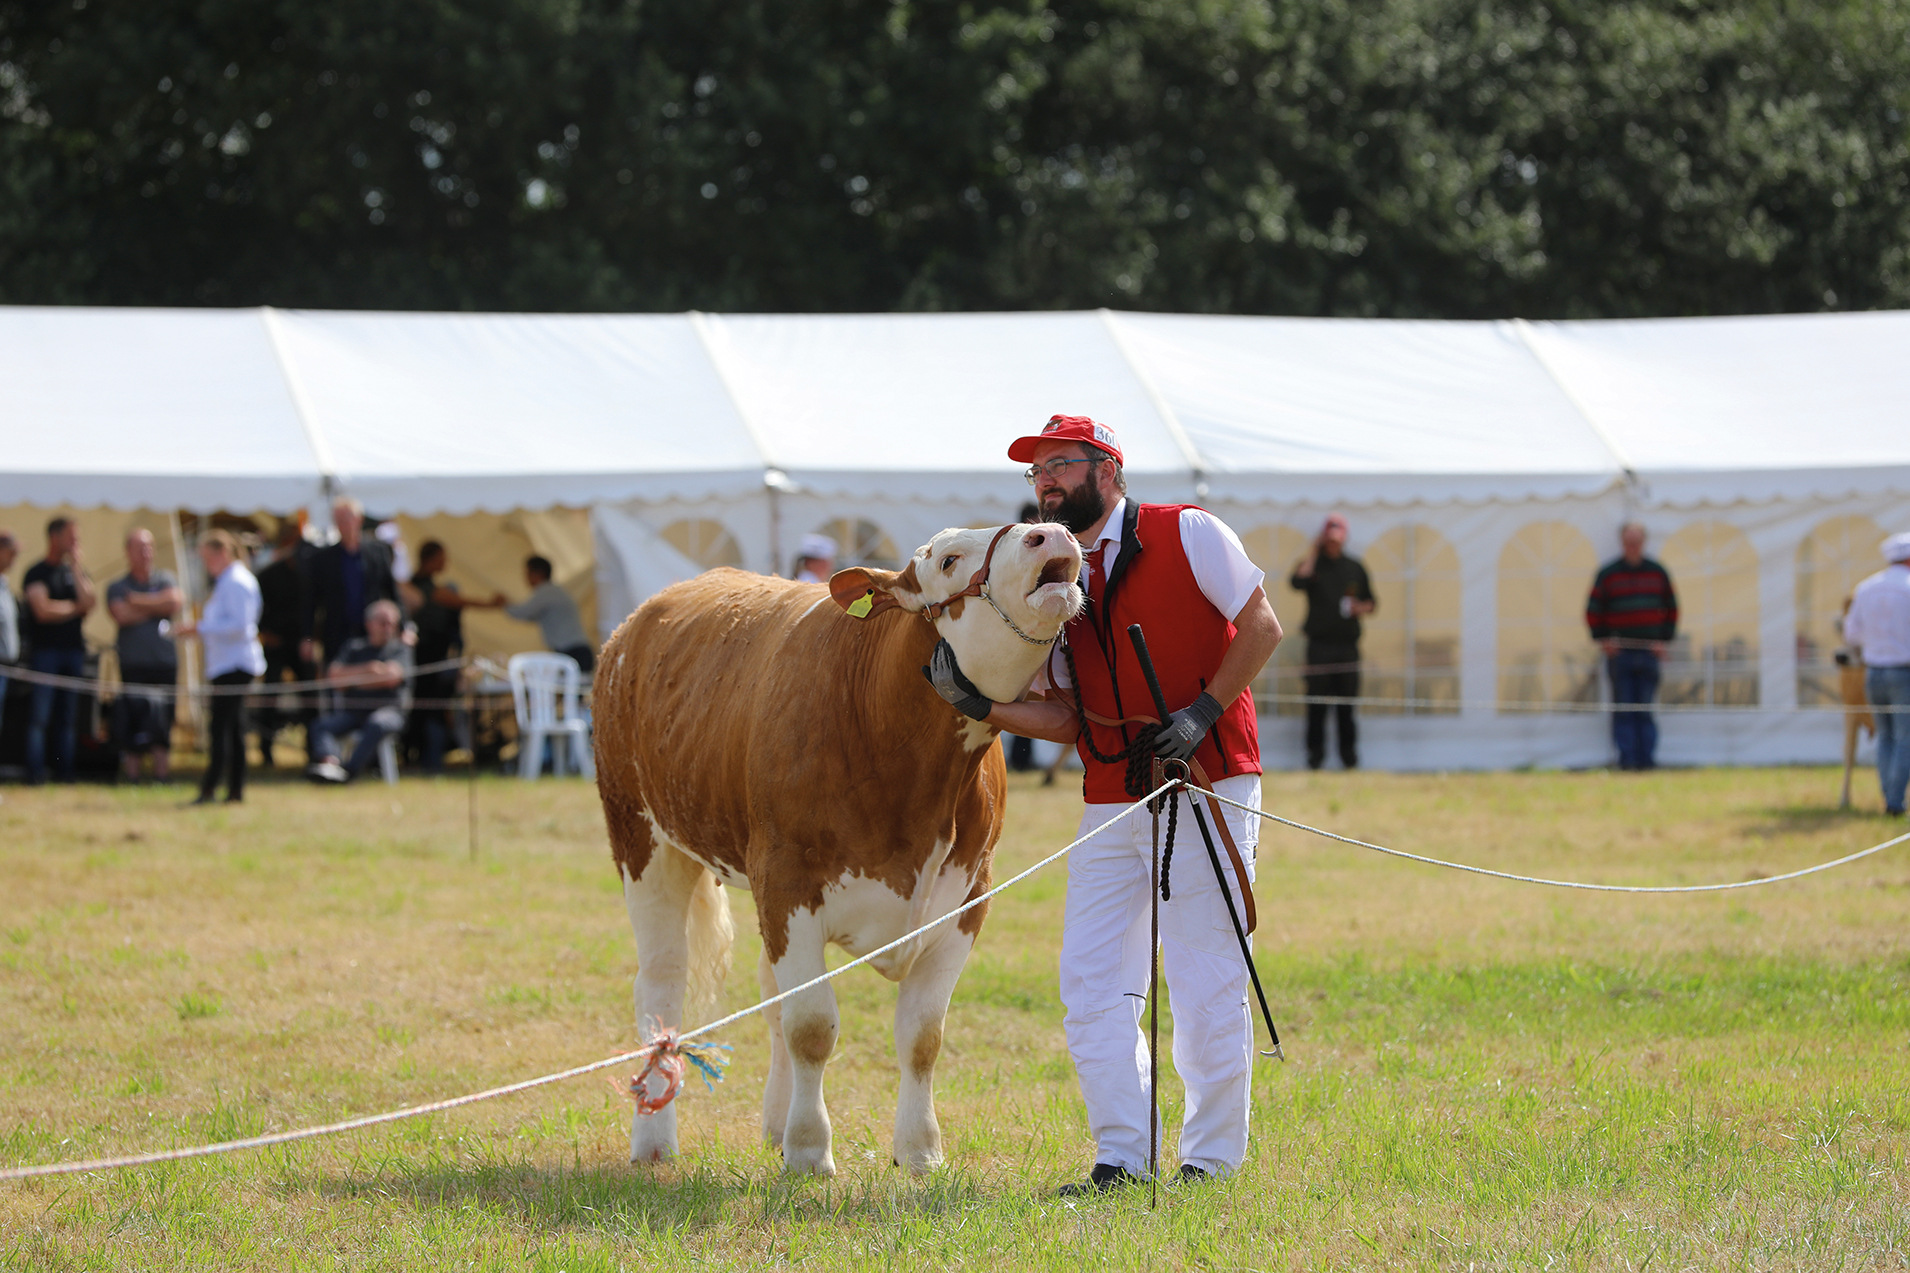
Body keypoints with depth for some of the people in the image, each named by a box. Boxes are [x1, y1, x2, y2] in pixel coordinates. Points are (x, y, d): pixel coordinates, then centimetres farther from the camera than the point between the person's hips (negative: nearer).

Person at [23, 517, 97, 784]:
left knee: (67, 719, 4)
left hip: (73, 649, 5)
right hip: (45, 650, -5)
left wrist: (76, 571, -4)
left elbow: (90, 602, 1)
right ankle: (35, 774, -11)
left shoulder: (77, 570, 16)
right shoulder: (37, 572, -1)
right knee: (40, 717, -10)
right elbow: (43, 610, -11)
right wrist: (75, 607, 2)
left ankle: (65, 773, 4)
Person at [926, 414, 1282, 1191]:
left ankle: (1212, 1158, 8)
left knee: (1206, 981, -4)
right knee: (1091, 980, -1)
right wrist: (977, 704, -7)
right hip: (1110, 802, 5)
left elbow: (1261, 627, -4)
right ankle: (1122, 1157, 7)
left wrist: (1204, 711, -14)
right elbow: (1065, 717, 8)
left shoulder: (1188, 536, -3)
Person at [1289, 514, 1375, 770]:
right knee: (1316, 701, -5)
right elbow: (1298, 583, -16)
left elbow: (1371, 601, 20)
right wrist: (1312, 553, -12)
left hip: (1348, 644, 2)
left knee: (1346, 702, 0)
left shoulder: (1354, 567, 14)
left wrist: (1363, 608, -3)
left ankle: (1349, 753, 6)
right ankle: (1315, 752, 1)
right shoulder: (1312, 564, 6)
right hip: (1319, 644, -2)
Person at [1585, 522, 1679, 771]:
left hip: (1649, 651, 1)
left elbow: (1670, 609, 15)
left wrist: (1664, 640, 5)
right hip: (1619, 652, -1)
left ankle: (1647, 757, 3)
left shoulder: (1658, 573, 9)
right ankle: (1626, 757, -3)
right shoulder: (1608, 575, 3)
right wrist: (1602, 640, -3)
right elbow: (1593, 610, 6)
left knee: (1646, 710, 1)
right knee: (1623, 710, -4)